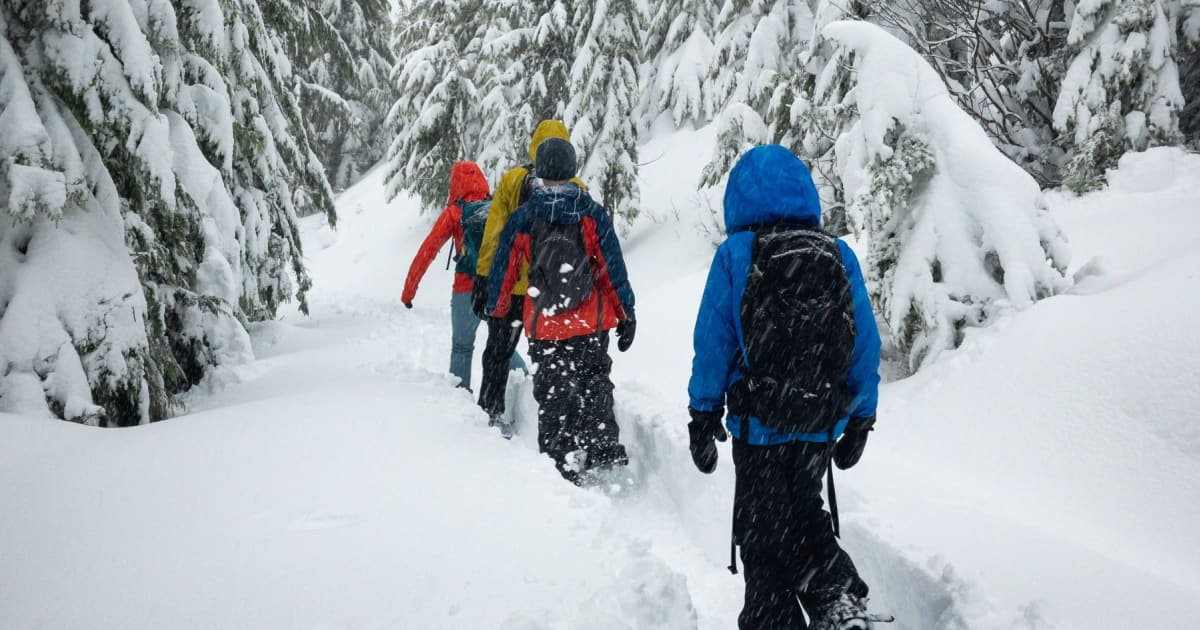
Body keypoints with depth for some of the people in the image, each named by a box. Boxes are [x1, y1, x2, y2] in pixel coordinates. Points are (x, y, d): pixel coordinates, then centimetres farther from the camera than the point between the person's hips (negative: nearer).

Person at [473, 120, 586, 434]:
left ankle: (490, 411, 20)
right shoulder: (576, 188, -4)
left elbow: (492, 234, -5)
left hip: (510, 284, 0)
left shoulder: (512, 179, -5)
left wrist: (483, 278, 0)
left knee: (499, 350, 15)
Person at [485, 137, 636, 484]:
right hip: (592, 324, 0)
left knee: (553, 396, 10)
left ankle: (562, 466, 12)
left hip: (543, 327, 0)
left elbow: (502, 271, 5)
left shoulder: (522, 218, -3)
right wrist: (626, 315, 2)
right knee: (595, 384, 19)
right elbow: (613, 267, -6)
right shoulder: (591, 212, -6)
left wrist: (497, 310, 23)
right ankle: (604, 448, 8)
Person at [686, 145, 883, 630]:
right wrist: (860, 421, 13)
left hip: (759, 426, -3)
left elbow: (713, 342, -7)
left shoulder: (735, 254, -8)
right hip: (823, 426, 4)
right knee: (802, 513, 26)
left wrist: (703, 417, 3)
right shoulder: (840, 256, 0)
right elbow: (866, 346, 2)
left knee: (763, 535, 12)